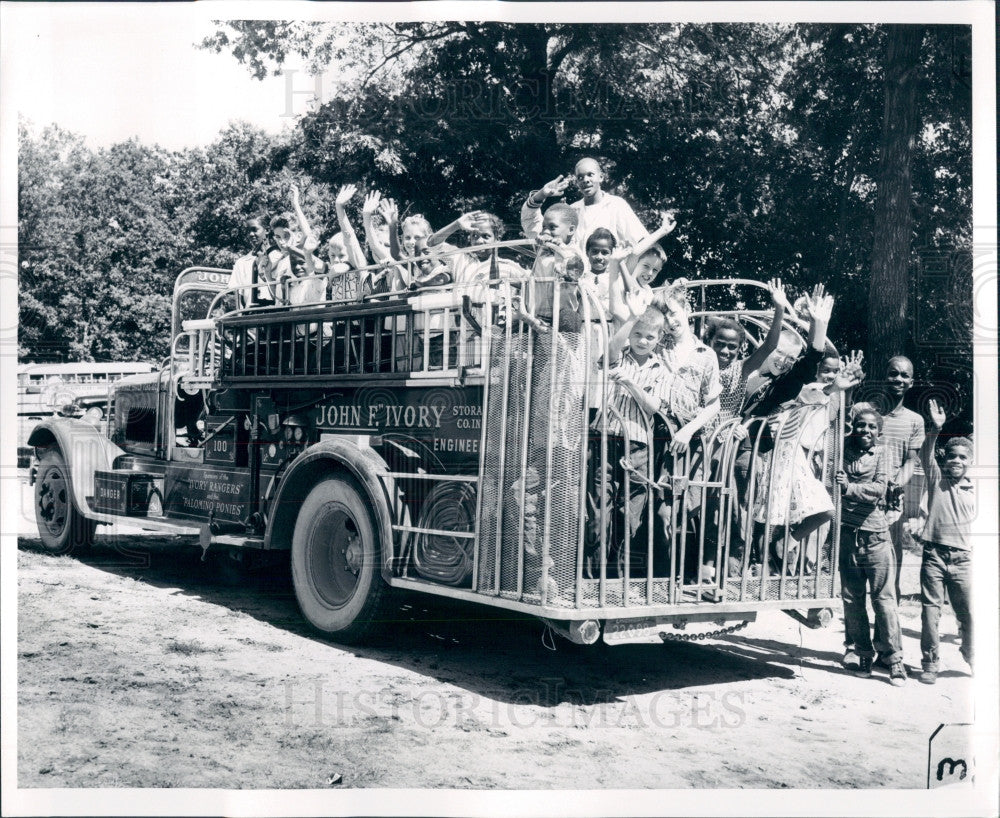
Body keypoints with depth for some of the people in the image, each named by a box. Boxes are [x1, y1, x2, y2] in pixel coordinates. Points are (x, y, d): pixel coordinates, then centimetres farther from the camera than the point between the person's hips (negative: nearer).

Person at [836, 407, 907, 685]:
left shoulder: (881, 454, 3)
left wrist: (850, 487, -21)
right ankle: (861, 653, 14)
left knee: (884, 597, -2)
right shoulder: (843, 450, 7)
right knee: (851, 598, 4)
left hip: (875, 534, -2)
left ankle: (894, 656, 5)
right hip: (847, 534, 2)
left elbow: (880, 489, -8)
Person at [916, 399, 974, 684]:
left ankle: (974, 658, 25)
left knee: (969, 614, 3)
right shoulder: (936, 479, 6)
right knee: (930, 612, 0)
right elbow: (925, 456, -12)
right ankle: (930, 663, 11)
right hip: (934, 555, -1)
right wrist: (934, 431, -28)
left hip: (963, 559, 1)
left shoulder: (976, 491, 10)